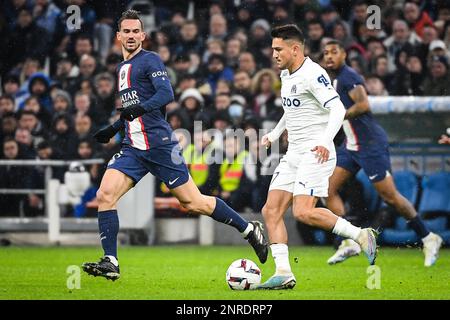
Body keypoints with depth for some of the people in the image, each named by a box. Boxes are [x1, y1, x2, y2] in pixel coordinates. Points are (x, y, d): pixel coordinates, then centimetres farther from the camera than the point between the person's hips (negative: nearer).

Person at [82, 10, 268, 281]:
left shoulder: (150, 60, -5)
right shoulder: (122, 68, 20)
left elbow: (167, 95, -22)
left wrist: (140, 108, -36)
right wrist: (113, 130, 29)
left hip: (160, 145, -7)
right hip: (133, 147, 7)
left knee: (193, 202, -3)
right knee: (105, 195, -12)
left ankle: (249, 229, 12)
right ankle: (110, 263, -10)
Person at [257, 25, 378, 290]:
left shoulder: (313, 74, -14)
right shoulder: (286, 75, 16)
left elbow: (337, 109, -22)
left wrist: (325, 141, -34)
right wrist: (275, 134, 26)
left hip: (316, 155, -9)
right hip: (294, 154, 9)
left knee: (303, 212, -21)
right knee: (271, 211, -1)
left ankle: (361, 236, -7)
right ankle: (284, 274, -2)